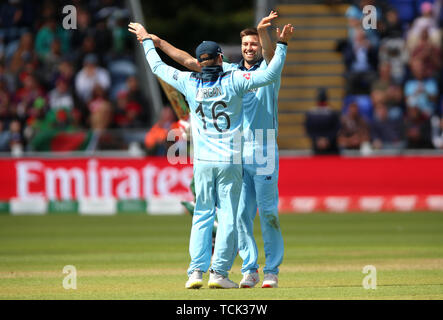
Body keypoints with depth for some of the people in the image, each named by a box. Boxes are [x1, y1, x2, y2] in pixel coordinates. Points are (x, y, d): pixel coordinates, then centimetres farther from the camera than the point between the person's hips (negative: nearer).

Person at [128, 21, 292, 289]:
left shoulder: (190, 83, 1)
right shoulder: (232, 81, -8)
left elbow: (158, 67, 14)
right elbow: (270, 75, -12)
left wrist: (146, 40, 28)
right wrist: (282, 44, -5)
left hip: (203, 162, 3)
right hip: (230, 161, -3)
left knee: (202, 215, 9)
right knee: (228, 216, 0)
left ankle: (196, 270, 0)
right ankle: (219, 272, -5)